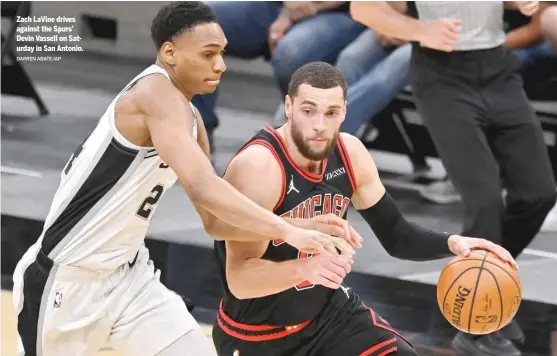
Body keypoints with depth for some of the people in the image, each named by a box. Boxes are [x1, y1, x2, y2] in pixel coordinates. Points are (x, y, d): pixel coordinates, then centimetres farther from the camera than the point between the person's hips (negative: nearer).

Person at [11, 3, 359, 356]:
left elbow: (213, 216, 12)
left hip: (130, 274, 9)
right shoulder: (156, 94, -22)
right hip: (66, 280, -9)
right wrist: (289, 231, -40)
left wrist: (291, 228, -3)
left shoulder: (189, 117, 6)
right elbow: (203, 189, -36)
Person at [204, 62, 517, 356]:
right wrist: (304, 268, -51)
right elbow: (239, 281, -33)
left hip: (331, 311, 6)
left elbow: (396, 235, 5)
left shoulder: (350, 154, -6)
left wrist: (451, 243, -15)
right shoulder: (257, 165, -28)